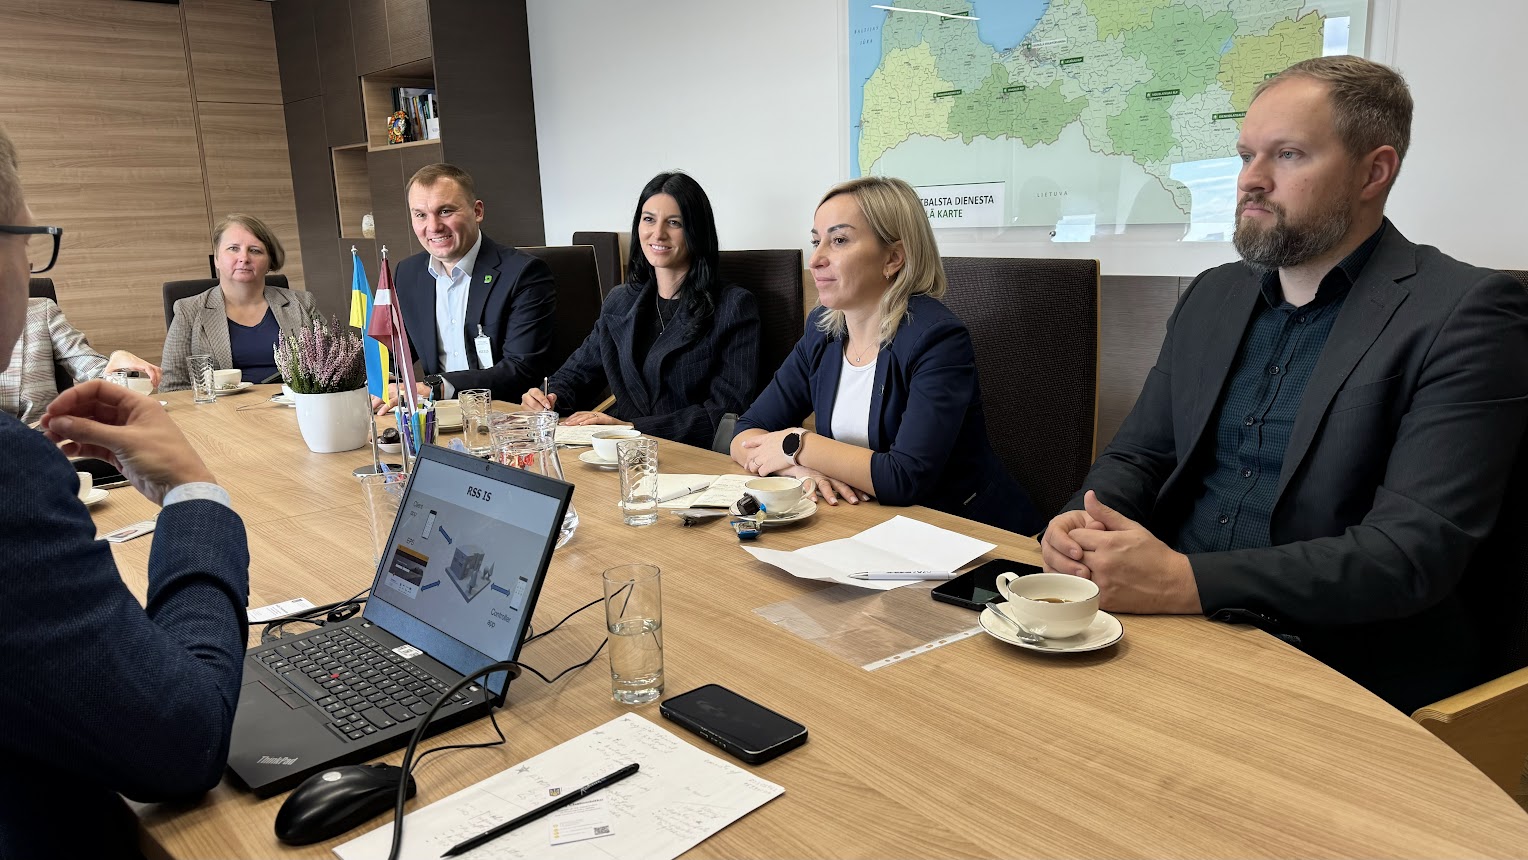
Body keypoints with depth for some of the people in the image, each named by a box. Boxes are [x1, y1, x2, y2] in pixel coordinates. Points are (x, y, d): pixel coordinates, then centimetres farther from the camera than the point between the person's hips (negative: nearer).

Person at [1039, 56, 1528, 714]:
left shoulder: (1467, 313, -8)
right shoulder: (1213, 296, 12)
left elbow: (1415, 550, -18)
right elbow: (1137, 455, 14)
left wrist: (1187, 582, -27)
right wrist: (1084, 525, -10)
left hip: (1345, 667, -5)